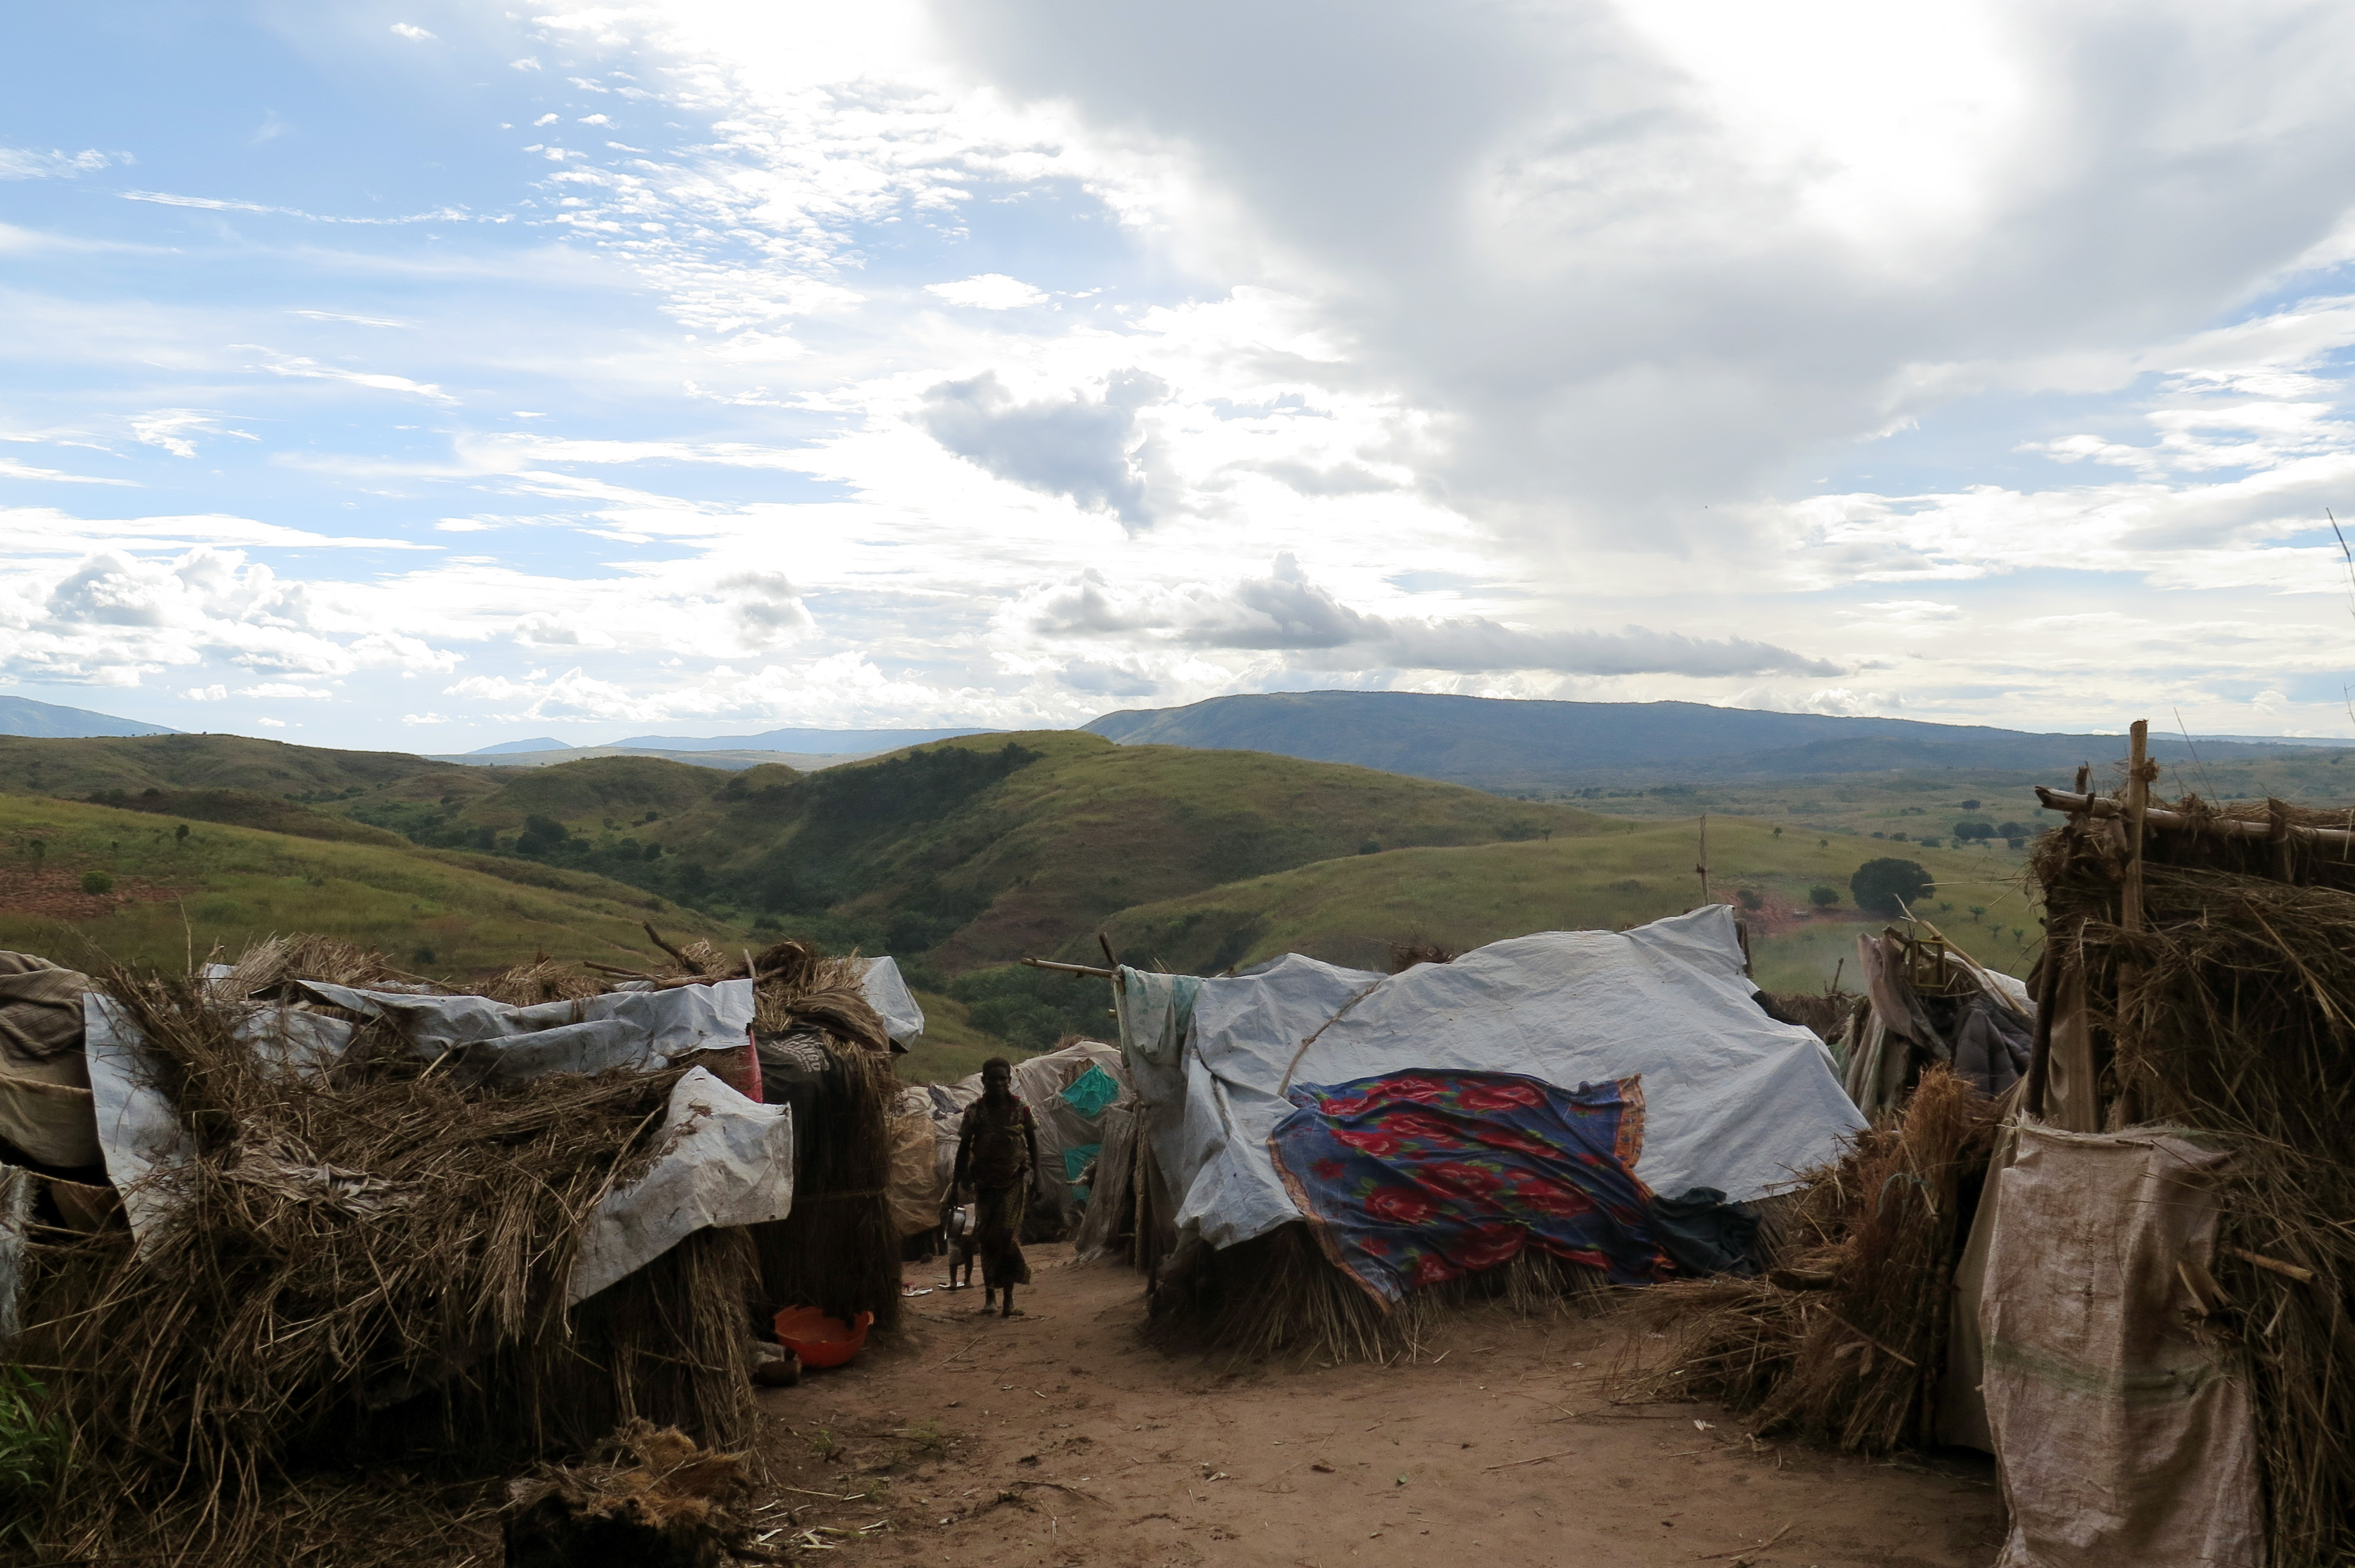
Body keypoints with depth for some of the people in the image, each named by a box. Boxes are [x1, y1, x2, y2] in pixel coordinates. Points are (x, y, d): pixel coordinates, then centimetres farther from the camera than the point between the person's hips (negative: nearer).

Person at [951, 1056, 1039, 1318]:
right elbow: (964, 1147, 2)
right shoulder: (975, 1111, -3)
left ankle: (1009, 1295, -2)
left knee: (1007, 1234, -8)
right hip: (985, 1182, 1)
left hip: (1014, 1180, -1)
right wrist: (956, 1182, 1)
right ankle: (990, 1294, 12)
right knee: (986, 1236, 2)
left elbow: (1033, 1144, 5)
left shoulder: (1021, 1109, -3)